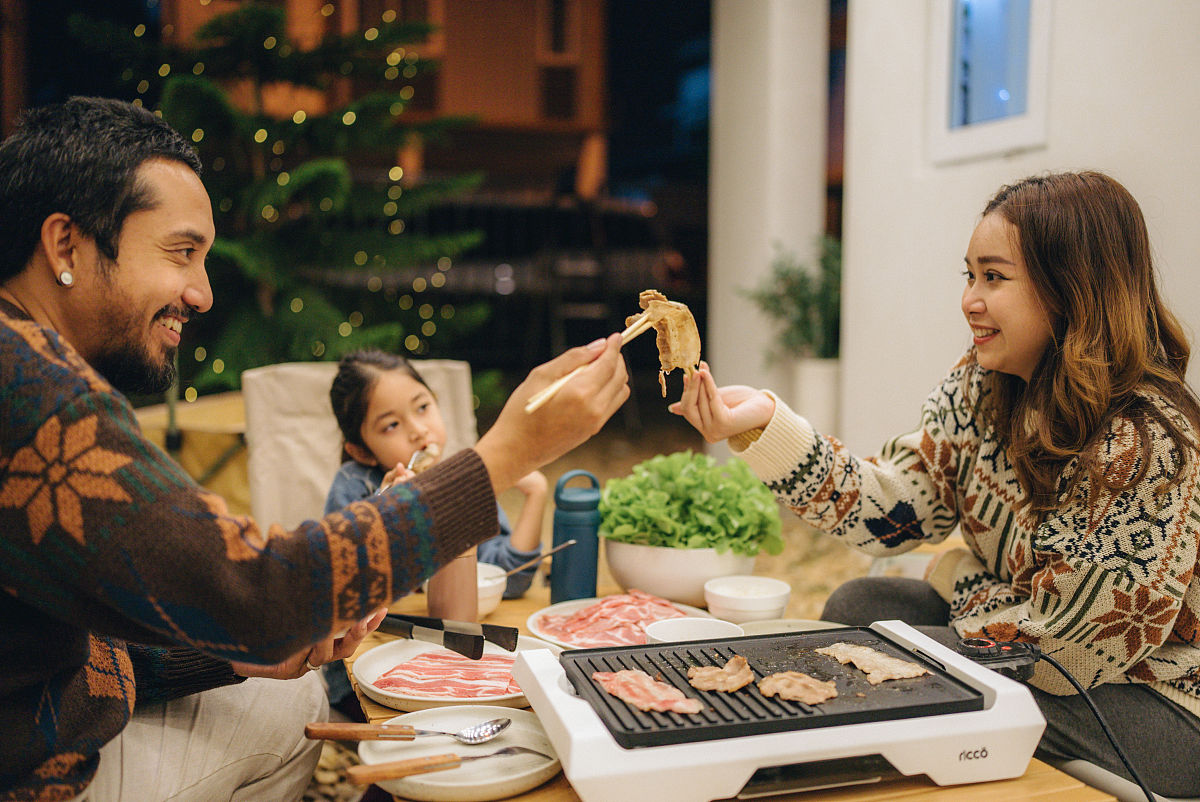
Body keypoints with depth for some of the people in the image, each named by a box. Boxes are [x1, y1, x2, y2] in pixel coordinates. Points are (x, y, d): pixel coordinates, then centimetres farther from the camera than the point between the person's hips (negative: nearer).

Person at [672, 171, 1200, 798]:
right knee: (857, 605, -4)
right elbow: (889, 508, -15)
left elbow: (1069, 636, -24)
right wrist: (764, 422, -25)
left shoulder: (1148, 441, -28)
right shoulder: (978, 387, -6)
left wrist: (964, 586, -9)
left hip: (1146, 698, -7)